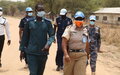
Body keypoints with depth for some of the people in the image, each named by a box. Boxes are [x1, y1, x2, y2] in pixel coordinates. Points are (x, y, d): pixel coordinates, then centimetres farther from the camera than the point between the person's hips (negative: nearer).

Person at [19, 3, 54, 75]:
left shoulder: (47, 23, 1)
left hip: (43, 52, 2)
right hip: (31, 53, -2)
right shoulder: (30, 22, -1)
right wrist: (22, 50, 7)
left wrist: (48, 44, -22)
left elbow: (52, 35, -2)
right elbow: (25, 37, 5)